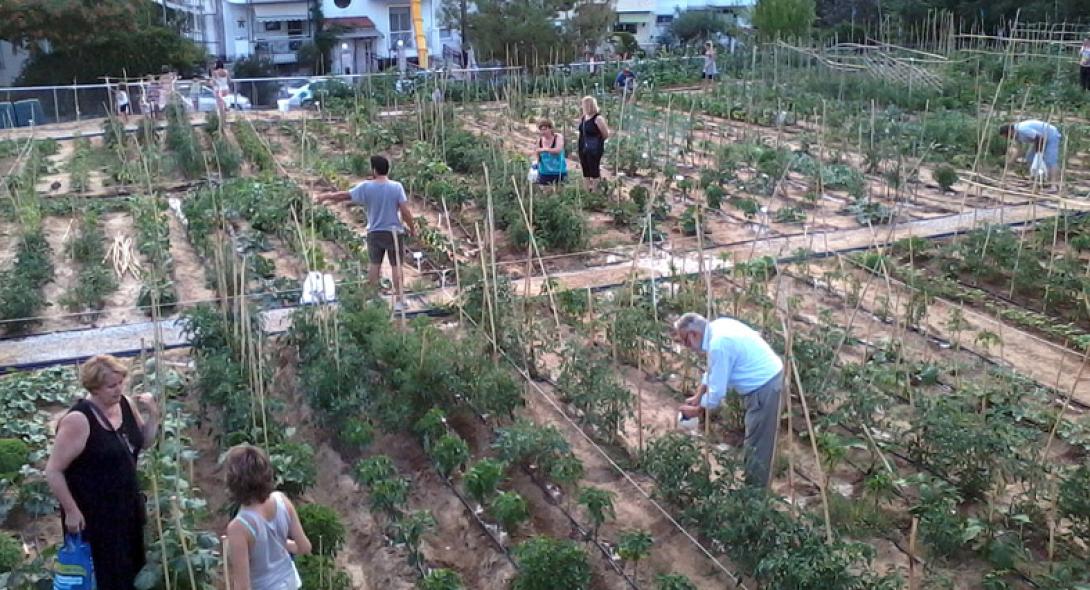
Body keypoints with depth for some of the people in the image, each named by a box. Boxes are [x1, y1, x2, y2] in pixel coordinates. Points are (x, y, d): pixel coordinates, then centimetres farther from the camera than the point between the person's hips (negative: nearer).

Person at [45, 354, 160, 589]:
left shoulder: (125, 404, -3)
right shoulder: (78, 420, -24)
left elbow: (144, 442, 11)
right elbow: (53, 471, -19)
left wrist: (153, 415, -6)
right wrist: (71, 510, -18)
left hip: (126, 504, 7)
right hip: (92, 513, -7)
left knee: (132, 567, 21)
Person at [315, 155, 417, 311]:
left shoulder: (365, 187, -7)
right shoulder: (396, 187, -11)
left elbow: (344, 195, 3)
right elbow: (405, 211, -13)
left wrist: (326, 197, 19)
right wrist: (412, 228, 1)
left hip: (374, 232, 2)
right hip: (393, 232, -2)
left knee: (374, 264, 15)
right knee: (396, 266, 4)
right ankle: (398, 301, 6)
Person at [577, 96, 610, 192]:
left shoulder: (598, 118, -13)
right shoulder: (583, 118, 9)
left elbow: (606, 134, -9)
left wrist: (597, 141, 4)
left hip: (594, 150, -8)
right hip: (583, 149, 8)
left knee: (594, 172, 1)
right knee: (586, 172, 13)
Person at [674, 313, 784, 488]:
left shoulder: (718, 344, -26)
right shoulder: (716, 327, 2)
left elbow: (717, 391, -19)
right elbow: (713, 370, 17)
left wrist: (697, 410, -3)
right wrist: (697, 397, 15)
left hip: (764, 387, -10)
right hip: (767, 377, 10)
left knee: (757, 445, 0)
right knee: (756, 441, 21)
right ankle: (752, 484, 34)